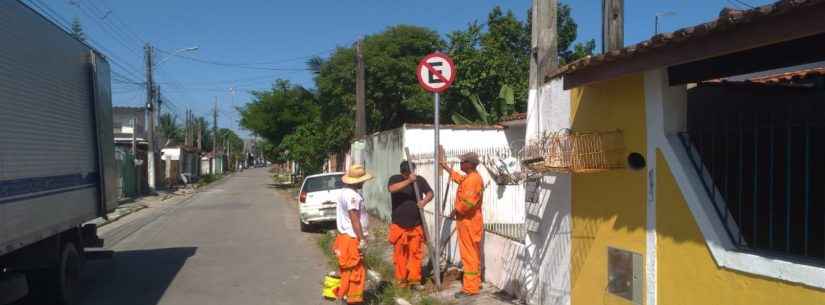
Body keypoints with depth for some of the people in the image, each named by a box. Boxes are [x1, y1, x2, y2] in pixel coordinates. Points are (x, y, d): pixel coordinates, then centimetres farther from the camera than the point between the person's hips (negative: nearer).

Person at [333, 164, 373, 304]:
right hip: (352, 239, -10)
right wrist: (362, 239, -21)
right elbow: (354, 219, -23)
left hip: (346, 237, 10)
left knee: (348, 270, 18)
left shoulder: (345, 192, 12)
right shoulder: (352, 195, -21)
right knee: (356, 271, -2)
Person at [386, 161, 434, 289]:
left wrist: (425, 201, -21)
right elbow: (392, 189, -25)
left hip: (416, 224, 2)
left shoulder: (420, 180, 3)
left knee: (416, 253, 3)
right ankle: (401, 279, 16)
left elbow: (430, 193, 2)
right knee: (400, 253, 6)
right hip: (399, 224, -2)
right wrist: (408, 181, -35)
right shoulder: (395, 179, -4)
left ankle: (414, 279, 11)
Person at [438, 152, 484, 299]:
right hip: (470, 221, 11)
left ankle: (470, 288, -2)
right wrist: (446, 167, 41)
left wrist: (455, 211, -15)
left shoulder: (473, 179, -22)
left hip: (468, 222, -11)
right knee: (473, 254, 15)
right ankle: (475, 283, 24)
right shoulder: (470, 177, 12)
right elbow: (459, 178, 35)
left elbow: (468, 202, -30)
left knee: (469, 255, -6)